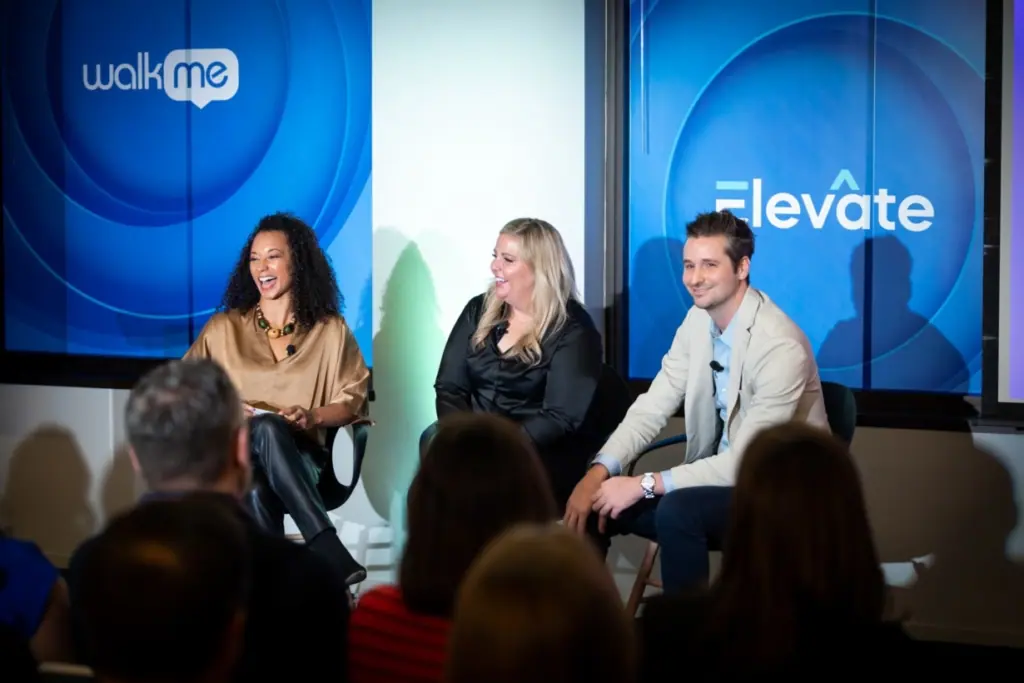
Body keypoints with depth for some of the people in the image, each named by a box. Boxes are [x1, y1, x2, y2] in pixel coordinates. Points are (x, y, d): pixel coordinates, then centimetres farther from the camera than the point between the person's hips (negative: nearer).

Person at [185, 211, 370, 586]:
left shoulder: (330, 331, 13)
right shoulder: (222, 329, 16)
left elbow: (353, 401, 9)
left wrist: (311, 416, -11)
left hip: (300, 458, 0)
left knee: (270, 428, -37)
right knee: (267, 426, -37)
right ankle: (329, 551, -48)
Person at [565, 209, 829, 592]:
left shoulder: (780, 346, -24)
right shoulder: (698, 320, 0)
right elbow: (654, 405, -1)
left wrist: (645, 484, -28)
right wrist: (599, 471, -18)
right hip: (720, 475, 7)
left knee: (676, 510, -32)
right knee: (598, 504, -7)